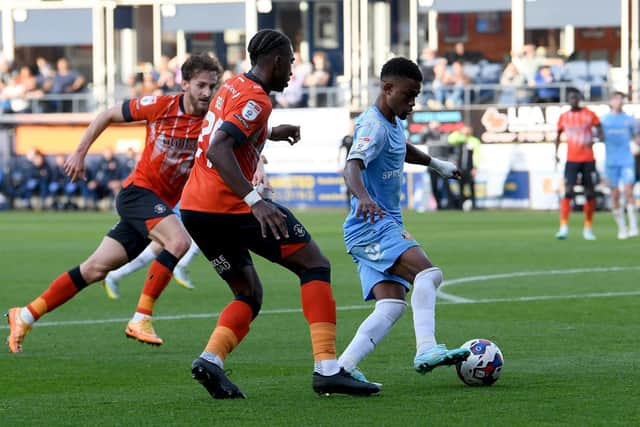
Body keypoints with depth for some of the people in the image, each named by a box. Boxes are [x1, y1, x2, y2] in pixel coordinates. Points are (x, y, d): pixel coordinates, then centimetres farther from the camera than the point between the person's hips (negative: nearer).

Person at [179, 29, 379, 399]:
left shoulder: (233, 87, 17)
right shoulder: (256, 100, -12)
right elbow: (218, 150, -26)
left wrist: (270, 134, 43)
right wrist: (254, 200, -33)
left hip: (193, 208, 9)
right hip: (227, 206, -9)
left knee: (250, 295, 18)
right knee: (315, 265, 0)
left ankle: (210, 360, -8)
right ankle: (327, 369, -11)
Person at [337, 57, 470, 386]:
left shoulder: (394, 122, 16)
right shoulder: (374, 126, -15)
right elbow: (353, 166, -33)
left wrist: (435, 164, 53)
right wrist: (363, 197, -52)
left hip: (384, 228, 10)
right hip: (372, 227, -10)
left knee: (392, 305, -5)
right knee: (427, 273, -24)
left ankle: (342, 367, -11)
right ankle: (426, 350, -32)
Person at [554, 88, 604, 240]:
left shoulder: (589, 114, 0)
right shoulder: (564, 117, 5)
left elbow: (600, 132, 0)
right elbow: (558, 135, 18)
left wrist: (593, 140, -21)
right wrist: (556, 153, 7)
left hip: (588, 160, 0)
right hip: (572, 160, 0)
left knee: (590, 193, 4)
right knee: (568, 190, -15)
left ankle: (588, 228, 17)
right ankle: (564, 227, -18)